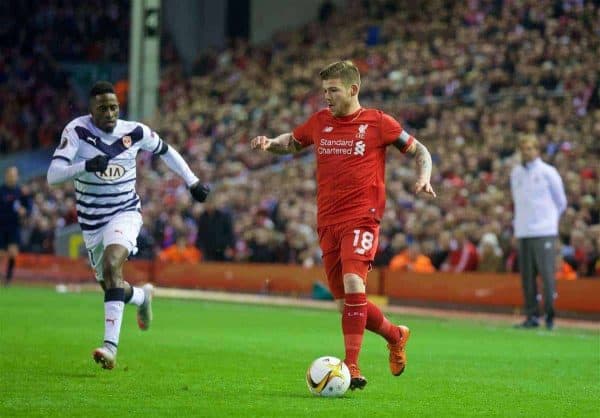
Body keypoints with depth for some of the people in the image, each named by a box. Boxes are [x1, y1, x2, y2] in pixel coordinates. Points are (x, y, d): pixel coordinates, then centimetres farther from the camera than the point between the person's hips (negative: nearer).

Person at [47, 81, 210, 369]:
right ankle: (142, 297, 50)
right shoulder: (76, 131, -15)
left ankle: (111, 345, -34)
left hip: (125, 214, -2)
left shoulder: (135, 132, -8)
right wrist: (86, 166, -41)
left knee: (112, 265, -29)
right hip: (91, 222, 2)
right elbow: (53, 175, -25)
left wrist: (192, 182, 16)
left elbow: (165, 151, 14)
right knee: (110, 287, 12)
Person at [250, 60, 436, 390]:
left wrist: (424, 178, -11)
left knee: (353, 283, -26)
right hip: (328, 221, 5)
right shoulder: (319, 122, 9)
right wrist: (270, 144, 7)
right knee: (346, 304, 6)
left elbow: (419, 150, 8)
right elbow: (292, 142, 28)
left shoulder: (378, 123, -2)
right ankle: (395, 335, 33)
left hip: (362, 217, -5)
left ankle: (351, 366, -24)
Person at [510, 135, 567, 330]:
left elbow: (561, 202, 6)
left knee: (547, 273, -9)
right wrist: (519, 221, 12)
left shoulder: (548, 172, 0)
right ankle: (532, 316, 9)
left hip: (544, 232, -5)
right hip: (523, 231, 5)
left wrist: (549, 220, 9)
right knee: (527, 276, 4)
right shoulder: (515, 173, 13)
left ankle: (550, 314, -3)